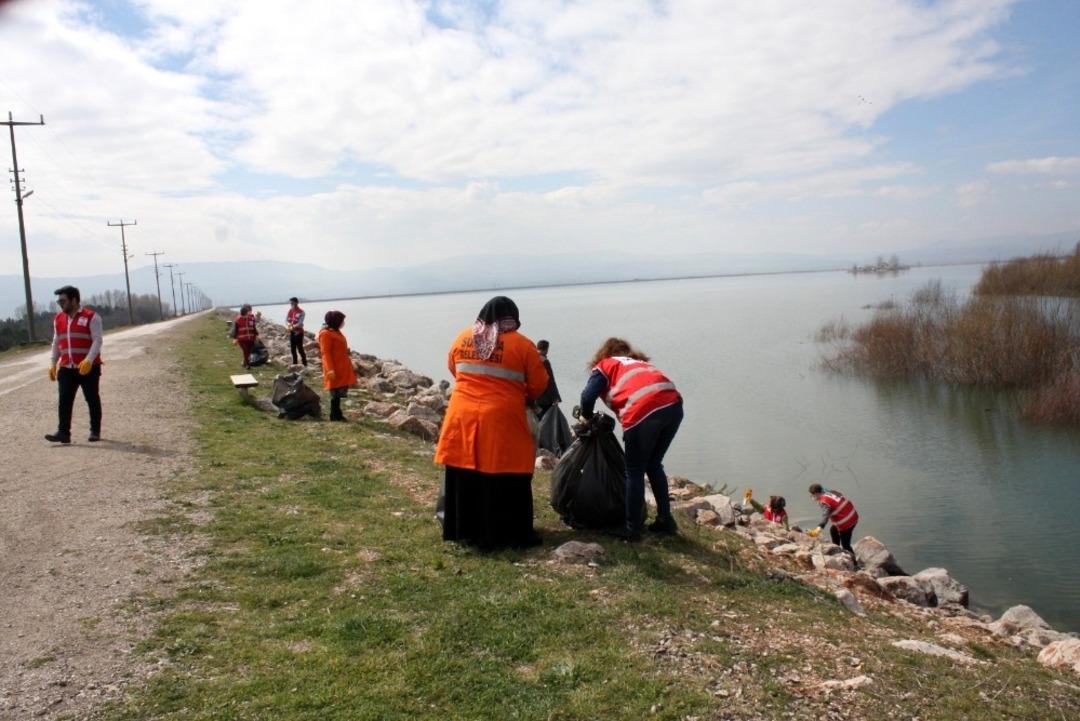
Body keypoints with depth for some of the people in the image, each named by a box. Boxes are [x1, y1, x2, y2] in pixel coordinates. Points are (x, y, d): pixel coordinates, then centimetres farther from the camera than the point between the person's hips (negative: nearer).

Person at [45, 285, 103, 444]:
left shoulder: (91, 317, -7)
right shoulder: (58, 319, 12)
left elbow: (97, 341, -13)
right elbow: (56, 343, 19)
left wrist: (88, 361, -25)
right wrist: (53, 364, 13)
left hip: (88, 368, -5)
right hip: (66, 368, 5)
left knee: (92, 400, 5)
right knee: (64, 401, -2)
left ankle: (95, 431, 15)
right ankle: (63, 433, -1)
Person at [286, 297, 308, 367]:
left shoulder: (301, 312, -12)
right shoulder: (290, 311, 7)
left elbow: (300, 323, -17)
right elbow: (286, 320, 3)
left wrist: (293, 326, -27)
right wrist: (288, 325, -17)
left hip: (299, 332, -6)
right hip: (292, 332, 6)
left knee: (300, 348, -7)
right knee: (292, 349, 11)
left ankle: (305, 364, -2)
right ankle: (294, 363, 23)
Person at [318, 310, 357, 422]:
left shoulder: (335, 332, 15)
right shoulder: (326, 334, -14)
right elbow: (326, 353, -19)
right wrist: (330, 369, -25)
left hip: (341, 368, 9)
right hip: (335, 370, -9)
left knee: (338, 393, 13)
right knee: (336, 393, -5)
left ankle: (337, 414, 19)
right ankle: (335, 416, 2)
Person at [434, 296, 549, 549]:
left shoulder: (462, 338, 7)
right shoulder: (522, 345, -4)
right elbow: (539, 385, -1)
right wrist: (522, 398, 19)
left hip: (462, 417, 4)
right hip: (502, 421, -4)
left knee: (464, 476, 13)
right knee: (505, 479, 6)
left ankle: (465, 531, 23)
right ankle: (512, 534, 13)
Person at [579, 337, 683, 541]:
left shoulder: (605, 365, 20)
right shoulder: (639, 363, 36)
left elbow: (588, 397, 7)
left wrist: (587, 418, 26)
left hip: (643, 411, -6)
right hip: (673, 405, 6)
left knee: (635, 472, 9)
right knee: (653, 465, 23)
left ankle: (632, 529, 13)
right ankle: (665, 520, 27)